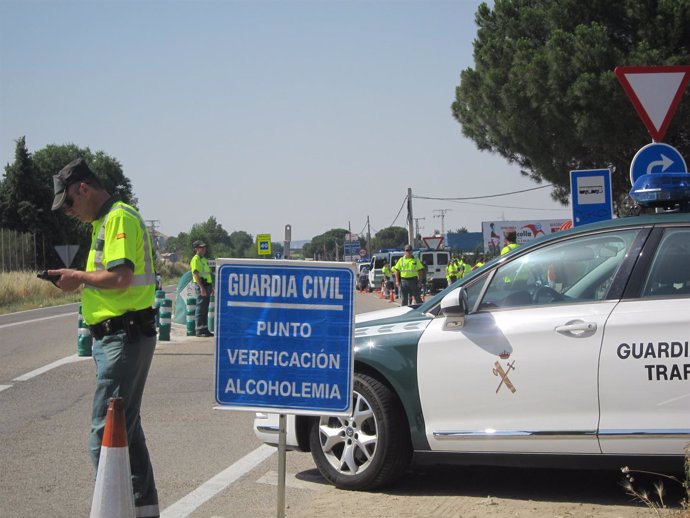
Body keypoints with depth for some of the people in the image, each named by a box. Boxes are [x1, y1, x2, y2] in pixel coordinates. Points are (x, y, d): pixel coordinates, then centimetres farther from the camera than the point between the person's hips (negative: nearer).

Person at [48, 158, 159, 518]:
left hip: (123, 337, -11)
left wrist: (79, 277, -11)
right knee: (126, 429, 17)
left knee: (105, 435, -10)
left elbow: (120, 278, -25)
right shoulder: (105, 221, 19)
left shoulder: (119, 218, -13)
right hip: (114, 336, 11)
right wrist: (81, 281, 6)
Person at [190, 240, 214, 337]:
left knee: (205, 309, 12)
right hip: (200, 285, -9)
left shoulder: (204, 259, 18)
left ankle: (204, 329, 17)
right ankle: (199, 330, -2)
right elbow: (196, 274, -18)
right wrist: (201, 287, -25)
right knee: (200, 309, -5)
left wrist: (211, 288, 21)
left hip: (207, 285, 9)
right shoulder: (195, 259, -10)